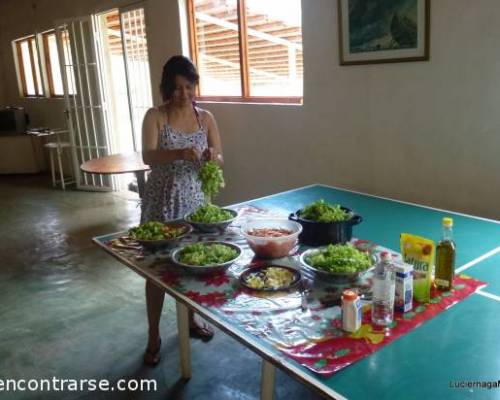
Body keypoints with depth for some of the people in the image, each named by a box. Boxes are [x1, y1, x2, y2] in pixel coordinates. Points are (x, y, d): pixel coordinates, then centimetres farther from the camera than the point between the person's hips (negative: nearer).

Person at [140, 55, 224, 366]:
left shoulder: (206, 118, 3)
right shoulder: (155, 116, -7)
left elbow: (220, 160, 2)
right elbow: (148, 157, -21)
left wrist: (213, 157, -22)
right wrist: (180, 153, -39)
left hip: (194, 198, 3)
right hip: (162, 200, -3)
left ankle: (192, 318, 37)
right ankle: (154, 335, 18)